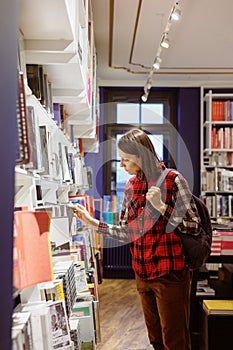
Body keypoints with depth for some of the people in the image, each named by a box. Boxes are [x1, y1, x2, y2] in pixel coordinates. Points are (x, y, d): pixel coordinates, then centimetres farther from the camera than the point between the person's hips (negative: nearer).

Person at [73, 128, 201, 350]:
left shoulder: (173, 180, -11)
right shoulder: (131, 185, 7)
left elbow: (194, 227, -12)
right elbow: (127, 232, 9)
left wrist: (161, 207, -23)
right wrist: (92, 222, 3)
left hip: (169, 274, -6)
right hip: (142, 275, 6)